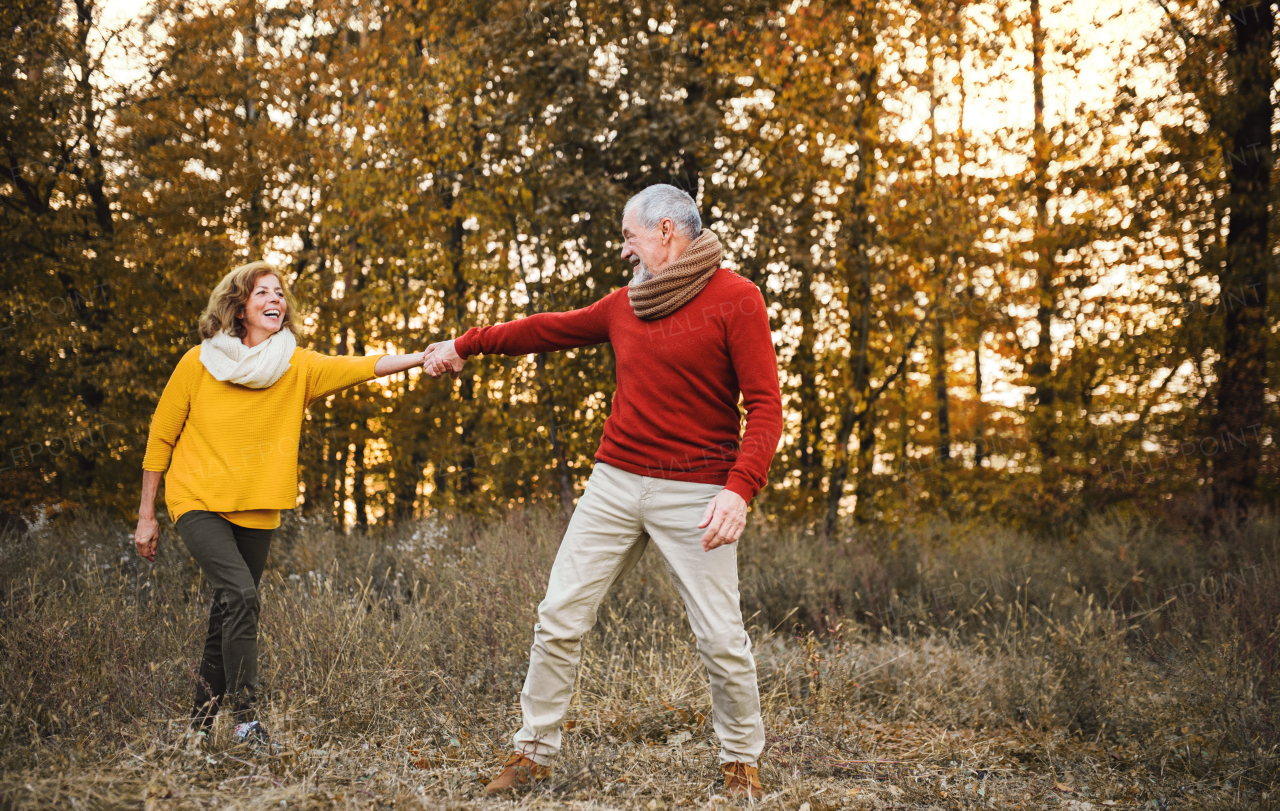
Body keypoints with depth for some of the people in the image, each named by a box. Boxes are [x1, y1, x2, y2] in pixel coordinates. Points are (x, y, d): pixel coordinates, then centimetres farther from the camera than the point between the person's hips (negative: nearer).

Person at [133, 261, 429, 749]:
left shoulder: (299, 367, -1)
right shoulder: (199, 363, -5)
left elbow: (363, 367, -15)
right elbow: (161, 438, 2)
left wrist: (421, 358, -31)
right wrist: (146, 516, 4)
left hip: (256, 511, 3)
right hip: (199, 503, -3)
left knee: (228, 615, 6)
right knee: (241, 594, -22)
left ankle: (200, 725, 21)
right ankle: (245, 715, -16)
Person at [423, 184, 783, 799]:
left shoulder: (735, 300, -7)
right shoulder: (625, 305, 12)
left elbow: (766, 406, -13)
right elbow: (549, 329, 26)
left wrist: (740, 489, -25)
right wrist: (464, 345, 33)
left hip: (695, 492, -5)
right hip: (615, 482, 5)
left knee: (720, 637, -4)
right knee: (559, 618, 1)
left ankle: (741, 760, 19)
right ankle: (533, 751, 15)